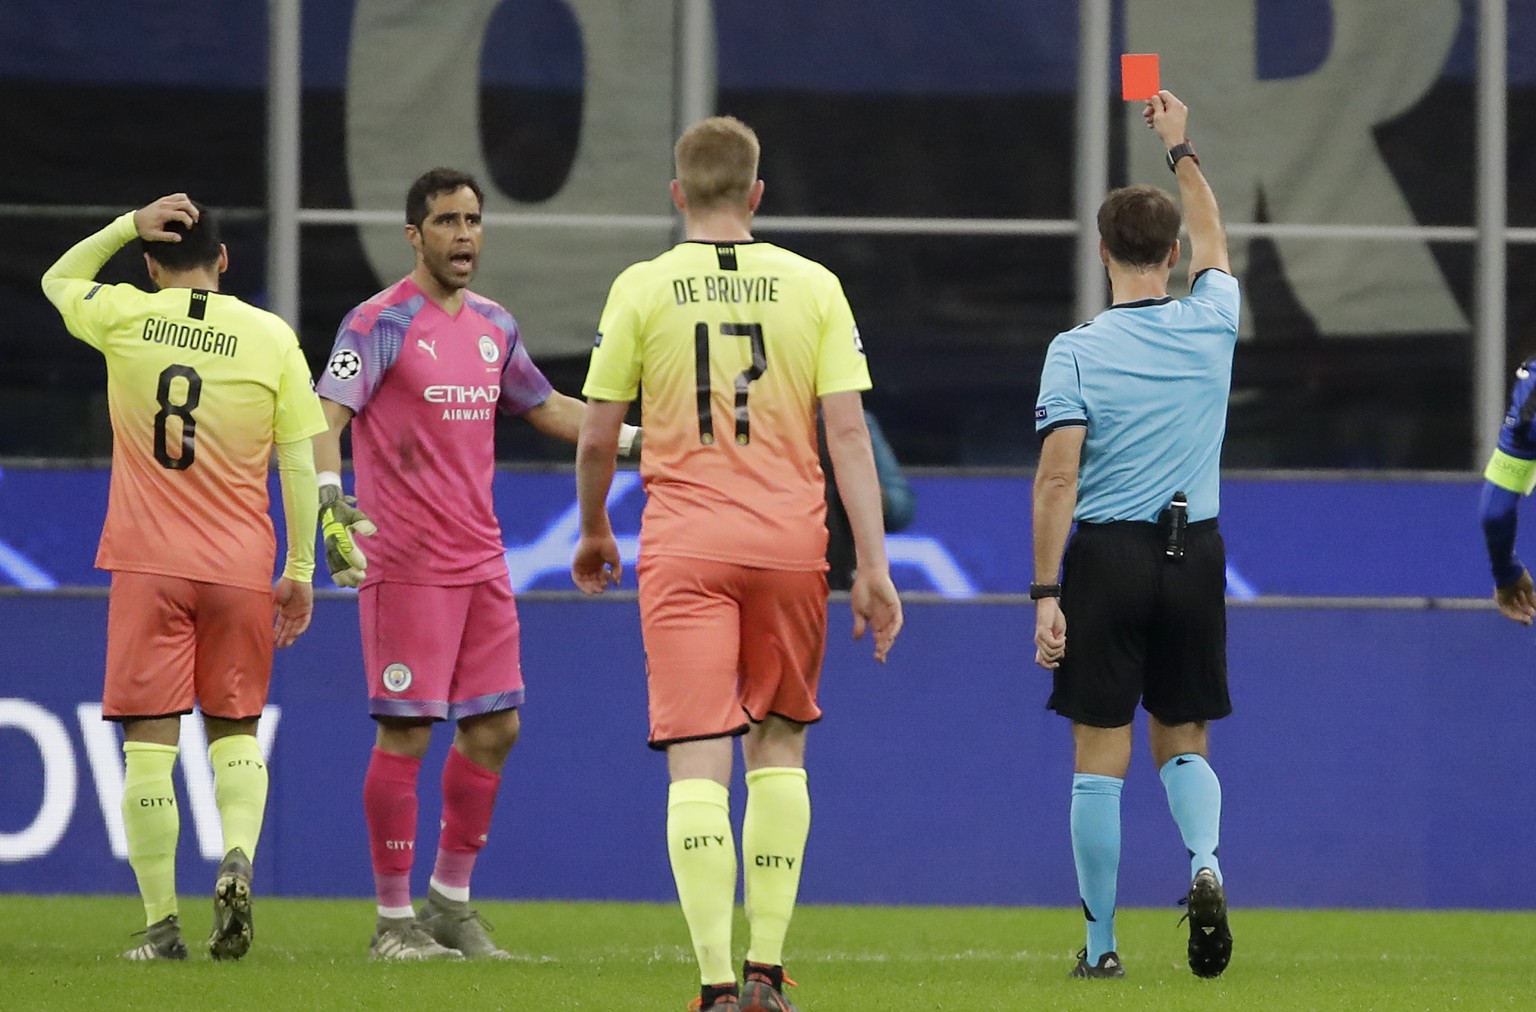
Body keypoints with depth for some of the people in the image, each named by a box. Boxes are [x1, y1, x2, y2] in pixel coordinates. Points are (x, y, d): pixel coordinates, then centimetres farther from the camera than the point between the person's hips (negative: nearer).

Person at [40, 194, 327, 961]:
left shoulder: (124, 318, 1)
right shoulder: (271, 337, 1)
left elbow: (57, 278, 23)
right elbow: (298, 464, 2)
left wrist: (128, 225, 13)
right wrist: (300, 570, 8)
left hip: (147, 565, -1)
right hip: (242, 567, 1)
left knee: (150, 744, 0)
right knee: (235, 730, 13)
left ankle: (161, 924, -4)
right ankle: (238, 857, -14)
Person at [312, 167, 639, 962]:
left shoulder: (494, 326, 13)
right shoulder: (381, 323, -9)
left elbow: (544, 406, 28)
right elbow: (328, 414, -18)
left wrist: (636, 436, 23)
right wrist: (330, 499, -34)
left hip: (481, 561, 7)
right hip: (405, 562, -7)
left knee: (494, 726, 8)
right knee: (406, 733, -5)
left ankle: (451, 901, 21)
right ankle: (394, 920, 2)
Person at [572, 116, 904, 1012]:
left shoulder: (642, 288, 0)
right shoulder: (812, 285, 2)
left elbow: (598, 438, 3)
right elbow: (849, 434, -3)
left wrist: (594, 531, 21)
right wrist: (874, 567, -2)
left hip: (684, 546, -1)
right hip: (790, 537, 1)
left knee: (698, 763, -4)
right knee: (779, 744, 17)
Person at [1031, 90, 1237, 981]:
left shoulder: (1076, 352, -8)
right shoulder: (1211, 327, 1)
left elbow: (1057, 479, -13)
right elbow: (1214, 242, 24)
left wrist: (1046, 594, -11)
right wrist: (1181, 150, 35)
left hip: (1106, 557, -3)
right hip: (1196, 555, 3)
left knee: (1102, 758, 2)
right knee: (1183, 745, 14)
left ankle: (1101, 943, 4)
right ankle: (1205, 860, -15)